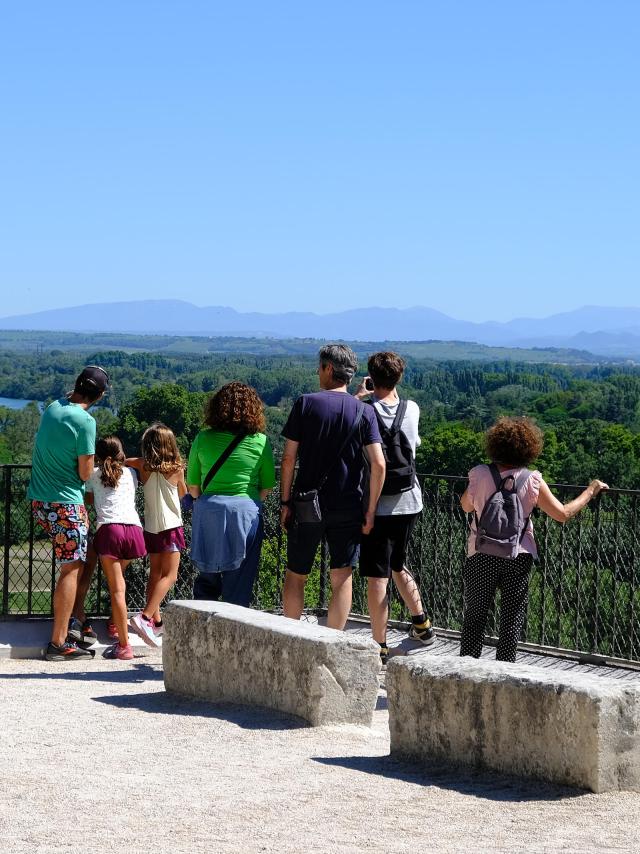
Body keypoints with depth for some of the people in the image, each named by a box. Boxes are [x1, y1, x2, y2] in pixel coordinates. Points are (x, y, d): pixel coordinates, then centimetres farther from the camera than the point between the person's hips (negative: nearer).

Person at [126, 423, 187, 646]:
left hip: (150, 527, 5)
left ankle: (156, 621, 20)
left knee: (155, 573, 16)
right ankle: (145, 617, -21)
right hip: (170, 526, -5)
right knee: (169, 575, -5)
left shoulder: (143, 466, -2)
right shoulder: (176, 469, -9)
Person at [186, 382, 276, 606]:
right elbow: (267, 487, 4)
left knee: (207, 580, 14)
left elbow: (192, 487, 5)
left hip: (208, 511, 1)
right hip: (246, 512, -1)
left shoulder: (203, 438, 2)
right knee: (239, 588, 6)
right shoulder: (260, 442, -1)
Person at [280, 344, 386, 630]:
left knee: (296, 575, 12)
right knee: (342, 578, 7)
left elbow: (289, 458, -5)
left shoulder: (305, 404, -4)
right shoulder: (364, 412, -1)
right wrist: (370, 511, -1)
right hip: (347, 507, 1)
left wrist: (285, 502, 3)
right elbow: (378, 465, -9)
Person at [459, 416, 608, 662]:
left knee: (474, 617, 13)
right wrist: (590, 492, 7)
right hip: (518, 559, -1)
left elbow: (466, 506, 10)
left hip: (481, 558, 1)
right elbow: (563, 514, -6)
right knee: (512, 621, 10)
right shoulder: (532, 480, -10)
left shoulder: (479, 475, -8)